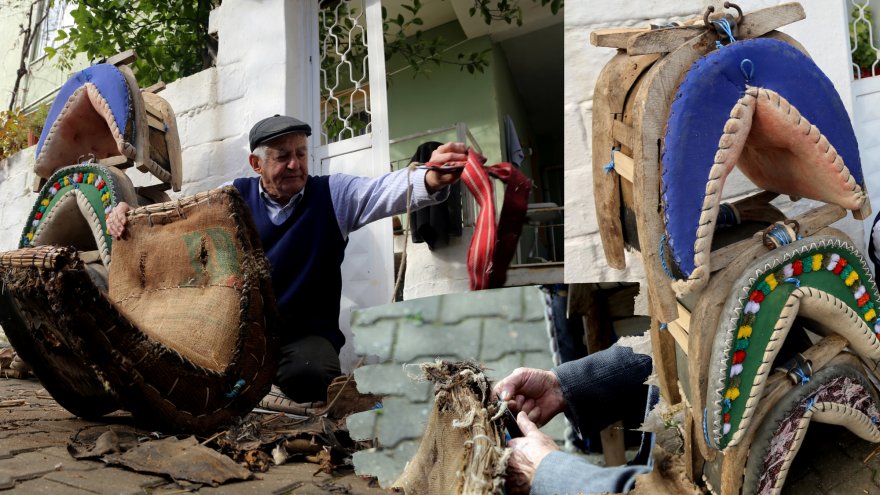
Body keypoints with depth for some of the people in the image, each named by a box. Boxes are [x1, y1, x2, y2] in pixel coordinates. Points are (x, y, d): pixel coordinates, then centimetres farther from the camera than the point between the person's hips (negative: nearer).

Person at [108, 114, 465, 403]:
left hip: (307, 332, -1)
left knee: (311, 377, -31)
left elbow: (387, 190, -17)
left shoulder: (333, 194, -1)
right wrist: (128, 216, -16)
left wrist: (432, 180, -39)